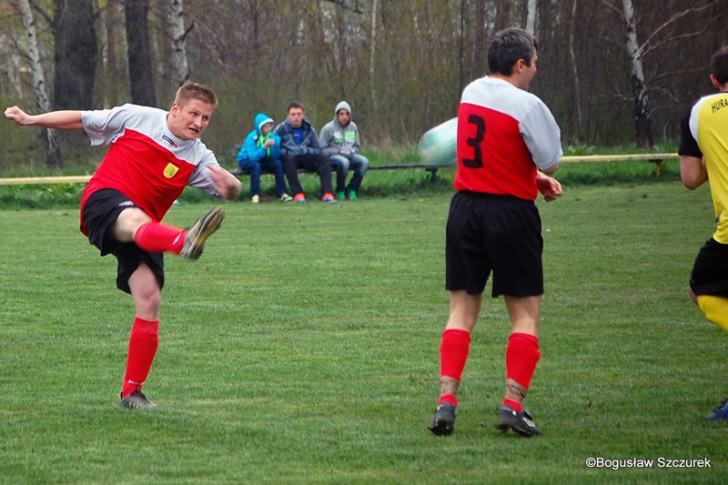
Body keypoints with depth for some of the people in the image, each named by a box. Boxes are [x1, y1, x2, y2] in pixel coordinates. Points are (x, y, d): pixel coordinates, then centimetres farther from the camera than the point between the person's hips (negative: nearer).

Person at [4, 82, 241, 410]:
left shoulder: (198, 158, 9)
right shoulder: (136, 118, 4)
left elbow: (232, 192, 1)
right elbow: (81, 120, 13)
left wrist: (228, 183, -24)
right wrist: (30, 120, 13)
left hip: (144, 228, 5)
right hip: (104, 200, -5)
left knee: (149, 300, -8)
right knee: (136, 220, -41)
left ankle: (132, 391, 4)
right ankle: (185, 243, -78)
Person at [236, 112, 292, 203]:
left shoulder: (272, 136, -10)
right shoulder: (251, 138, -23)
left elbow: (275, 157, -15)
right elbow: (253, 157, -33)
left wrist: (276, 144, -31)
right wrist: (264, 147, -43)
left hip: (261, 160, 4)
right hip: (246, 161, -4)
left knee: (278, 163, -22)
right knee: (256, 165, -37)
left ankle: (281, 193, -20)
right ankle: (255, 195, -33)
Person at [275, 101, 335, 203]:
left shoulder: (309, 129, 5)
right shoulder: (281, 129, -2)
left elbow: (317, 149, 6)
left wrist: (306, 150, -13)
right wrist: (286, 152, -20)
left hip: (305, 158, 3)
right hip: (288, 157, -3)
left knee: (324, 160, -24)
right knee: (289, 160, -38)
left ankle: (327, 194, -33)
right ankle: (298, 194, -36)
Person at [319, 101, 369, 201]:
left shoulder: (353, 127, 11)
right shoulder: (328, 128, -4)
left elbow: (357, 146, 19)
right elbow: (322, 150, -4)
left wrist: (351, 151, -4)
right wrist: (338, 151, -16)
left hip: (349, 156, 5)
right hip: (332, 157, -5)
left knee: (364, 161, -26)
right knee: (344, 162, -39)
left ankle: (352, 189, -15)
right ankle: (340, 191, -20)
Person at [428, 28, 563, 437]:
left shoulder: (471, 92, 8)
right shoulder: (526, 104, -14)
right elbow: (551, 160, -10)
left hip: (466, 205, 5)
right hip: (511, 212, -5)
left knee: (462, 309, 8)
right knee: (526, 313, 3)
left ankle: (447, 400, -3)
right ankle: (513, 403, -7)